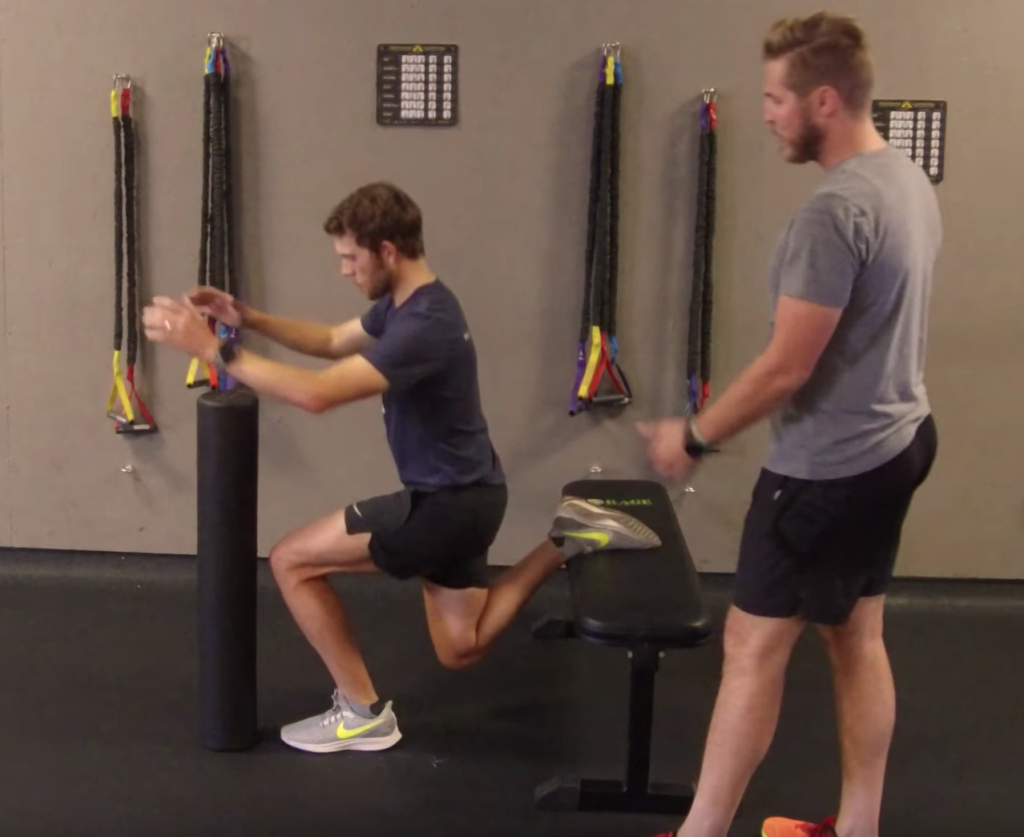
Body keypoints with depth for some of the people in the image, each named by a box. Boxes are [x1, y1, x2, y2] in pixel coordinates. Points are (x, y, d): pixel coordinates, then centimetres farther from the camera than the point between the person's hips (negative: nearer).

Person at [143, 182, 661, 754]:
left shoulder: (425, 327, -27)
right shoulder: (405, 302, 5)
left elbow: (317, 393, -36)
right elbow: (331, 342, 19)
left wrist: (215, 349, -31)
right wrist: (248, 319, 4)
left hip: (451, 503, -10)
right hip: (459, 496, 10)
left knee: (292, 562, -5)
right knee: (461, 650, 22)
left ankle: (364, 714, 5)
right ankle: (570, 541, 17)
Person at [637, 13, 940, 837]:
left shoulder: (837, 209, -24)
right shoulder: (909, 180, 8)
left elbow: (788, 367, -23)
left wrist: (694, 436, -9)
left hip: (831, 462, -10)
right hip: (894, 438, 10)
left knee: (754, 646, -1)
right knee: (857, 635, 17)